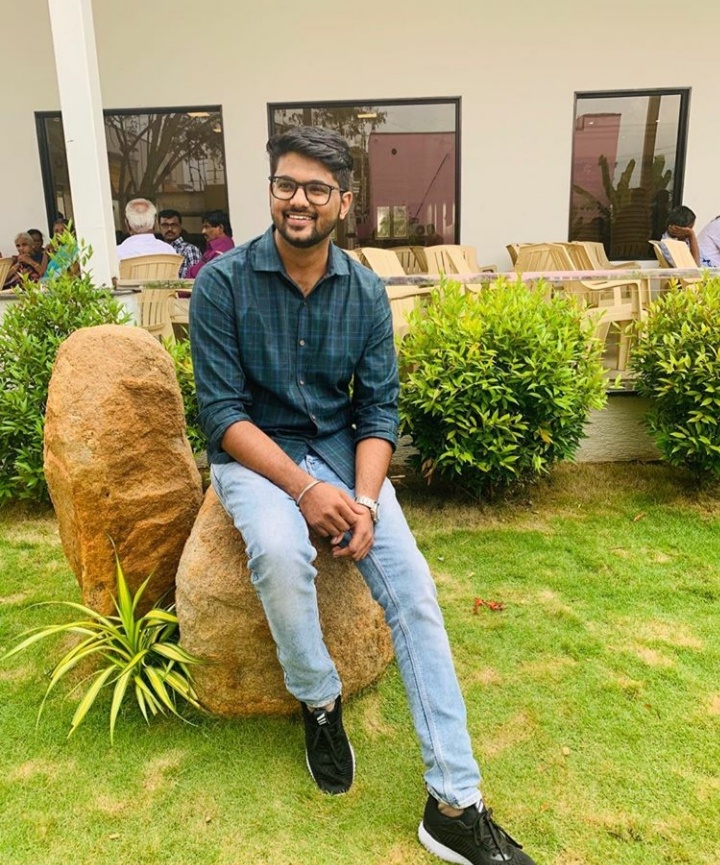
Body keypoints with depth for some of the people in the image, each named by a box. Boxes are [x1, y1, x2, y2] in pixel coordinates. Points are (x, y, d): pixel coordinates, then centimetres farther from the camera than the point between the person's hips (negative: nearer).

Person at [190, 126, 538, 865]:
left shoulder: (366, 292, -2)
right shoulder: (223, 282, -10)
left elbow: (379, 411, -2)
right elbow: (221, 411, -14)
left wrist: (364, 500, -20)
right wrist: (304, 489, -25)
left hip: (339, 447, 3)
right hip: (253, 453, -2)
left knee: (412, 584, -17)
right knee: (280, 552, -35)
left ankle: (455, 805, -9)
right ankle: (319, 702, -3)